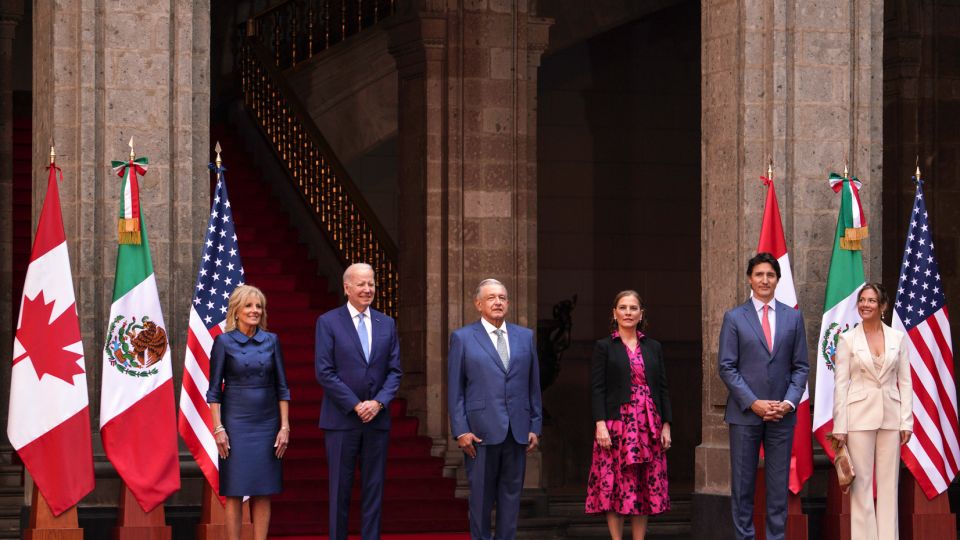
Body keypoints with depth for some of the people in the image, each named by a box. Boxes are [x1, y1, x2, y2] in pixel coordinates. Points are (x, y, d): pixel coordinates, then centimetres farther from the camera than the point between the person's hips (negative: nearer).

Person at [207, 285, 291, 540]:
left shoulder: (271, 341, 6)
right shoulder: (224, 342, -2)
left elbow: (282, 387, 7)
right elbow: (214, 390, -2)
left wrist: (285, 427, 1)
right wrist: (218, 429, -9)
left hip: (266, 423, 3)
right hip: (236, 423, -3)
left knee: (263, 493, 3)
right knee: (234, 492, -2)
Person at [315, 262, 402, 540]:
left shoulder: (386, 324, 10)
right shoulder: (328, 322, -2)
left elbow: (394, 371, 8)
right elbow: (324, 372, -8)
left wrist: (378, 402, -9)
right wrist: (356, 406, -12)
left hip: (377, 418, 3)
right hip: (341, 418, -3)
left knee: (374, 488, 4)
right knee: (340, 488, 1)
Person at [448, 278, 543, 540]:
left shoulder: (525, 337, 12)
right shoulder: (462, 338, 3)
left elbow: (533, 385, 12)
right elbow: (455, 389, 0)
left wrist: (535, 427, 7)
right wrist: (460, 430, -7)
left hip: (517, 430, 3)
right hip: (481, 430, -3)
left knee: (511, 493, 5)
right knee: (481, 494, 2)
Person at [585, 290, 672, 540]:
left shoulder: (653, 348, 13)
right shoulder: (604, 347, 3)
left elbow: (662, 388, 12)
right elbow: (597, 389, -3)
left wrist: (666, 425, 4)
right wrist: (600, 425, -13)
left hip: (649, 426, 3)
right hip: (616, 424, -3)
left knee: (646, 487, 2)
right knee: (615, 486, -4)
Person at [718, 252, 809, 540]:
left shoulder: (793, 317, 9)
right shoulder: (734, 318, 3)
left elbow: (800, 367, 8)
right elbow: (727, 367, -2)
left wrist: (788, 403, -7)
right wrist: (753, 403, -11)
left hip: (781, 414, 2)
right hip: (745, 413, -2)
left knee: (779, 484, 3)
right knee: (743, 484, 1)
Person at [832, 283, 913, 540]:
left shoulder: (898, 338, 6)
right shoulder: (847, 339, 1)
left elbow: (905, 382, 6)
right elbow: (840, 384, -1)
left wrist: (906, 421, 0)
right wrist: (839, 426, -6)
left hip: (890, 416, 2)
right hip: (860, 415, -2)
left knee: (889, 482, 4)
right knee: (861, 482, -1)